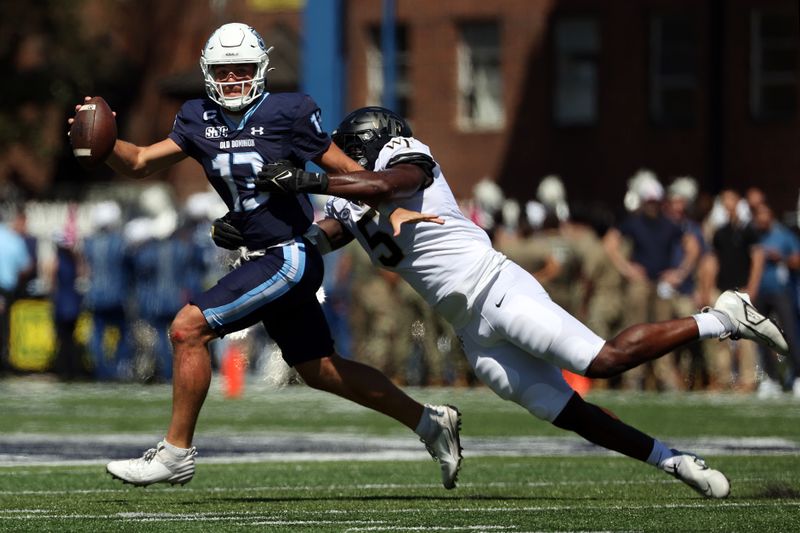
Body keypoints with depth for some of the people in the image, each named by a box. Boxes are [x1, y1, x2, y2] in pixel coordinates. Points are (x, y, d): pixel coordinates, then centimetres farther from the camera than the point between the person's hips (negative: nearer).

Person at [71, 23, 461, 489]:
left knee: (189, 329, -15)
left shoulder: (287, 114, -10)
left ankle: (176, 452, -5)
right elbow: (140, 163, 6)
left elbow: (346, 169, -5)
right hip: (262, 259, 8)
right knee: (322, 372, 16)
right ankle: (429, 423, 29)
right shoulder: (201, 121, 7)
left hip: (289, 257, -8)